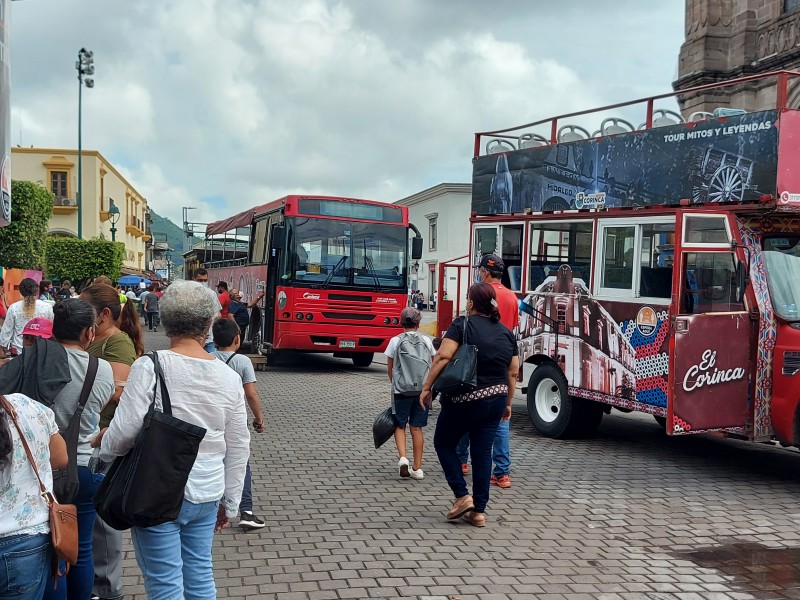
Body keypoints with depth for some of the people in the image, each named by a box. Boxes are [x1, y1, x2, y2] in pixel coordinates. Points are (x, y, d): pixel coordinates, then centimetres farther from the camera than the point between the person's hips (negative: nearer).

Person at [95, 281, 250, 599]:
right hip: (207, 494, 4)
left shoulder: (150, 367, -12)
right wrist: (230, 502, 17)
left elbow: (124, 431, -15)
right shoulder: (229, 376, 1)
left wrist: (104, 445, 9)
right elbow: (239, 447, 6)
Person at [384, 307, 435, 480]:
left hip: (402, 390, -2)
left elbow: (390, 368, 4)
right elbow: (432, 367, 9)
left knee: (399, 425, 11)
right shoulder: (426, 341, 4)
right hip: (422, 389, 2)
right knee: (417, 428, 8)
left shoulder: (396, 341, -2)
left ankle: (402, 457, -11)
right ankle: (417, 467, 9)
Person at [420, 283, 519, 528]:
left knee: (443, 443, 15)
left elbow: (443, 357, -17)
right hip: (495, 400, 5)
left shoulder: (462, 325, -8)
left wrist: (427, 388, -10)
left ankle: (462, 496, 6)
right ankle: (479, 511, 12)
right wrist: (507, 403, 21)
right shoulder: (506, 332, 8)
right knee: (482, 453, 10)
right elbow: (512, 373, 11)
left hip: (463, 400, -5)